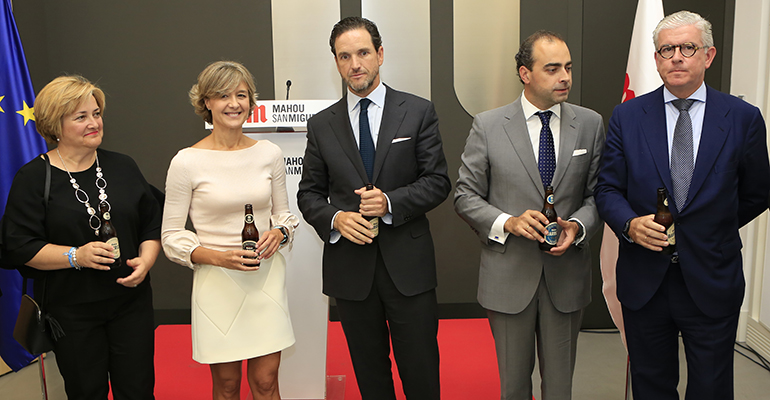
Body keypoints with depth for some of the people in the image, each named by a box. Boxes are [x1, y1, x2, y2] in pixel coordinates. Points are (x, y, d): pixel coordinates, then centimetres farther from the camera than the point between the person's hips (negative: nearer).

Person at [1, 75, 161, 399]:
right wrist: (77, 256, -20)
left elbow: (153, 225, 11)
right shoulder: (33, 177, -4)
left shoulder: (123, 167, 7)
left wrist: (145, 261, -7)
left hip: (131, 301, 3)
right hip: (71, 310, -2)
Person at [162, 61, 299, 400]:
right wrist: (218, 257, -19)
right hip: (217, 283, -2)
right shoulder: (187, 162, -7)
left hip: (267, 277, 2)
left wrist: (279, 234, -10)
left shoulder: (269, 153, 2)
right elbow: (171, 237, -4)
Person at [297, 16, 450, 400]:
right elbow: (308, 193, 7)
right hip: (350, 267, 2)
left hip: (408, 265, -2)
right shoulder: (321, 124, 6)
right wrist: (335, 218, -13)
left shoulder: (418, 112, 0)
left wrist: (390, 203, -18)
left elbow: (437, 181, -2)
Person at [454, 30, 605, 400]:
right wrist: (507, 222, -19)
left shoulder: (590, 124, 1)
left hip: (566, 275, 2)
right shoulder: (487, 126, -5)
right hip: (509, 276, -1)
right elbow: (465, 195, -3)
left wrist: (578, 226, -14)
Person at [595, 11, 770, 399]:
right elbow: (608, 189, 0)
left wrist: (712, 232, 12)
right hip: (644, 281, 1)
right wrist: (631, 224, -18)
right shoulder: (626, 116, 1)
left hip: (712, 282, 0)